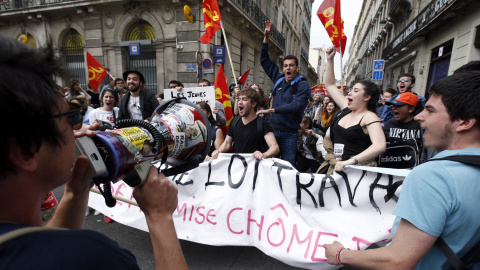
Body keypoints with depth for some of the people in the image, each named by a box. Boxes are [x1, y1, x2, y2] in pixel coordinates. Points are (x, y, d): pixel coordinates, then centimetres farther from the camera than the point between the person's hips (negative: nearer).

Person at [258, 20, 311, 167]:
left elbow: (295, 106, -22)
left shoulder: (303, 85, -7)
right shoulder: (278, 78, 9)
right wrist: (266, 37, 12)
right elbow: (264, 60, 18)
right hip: (273, 129, 5)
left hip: (289, 134, -4)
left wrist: (271, 110, -26)